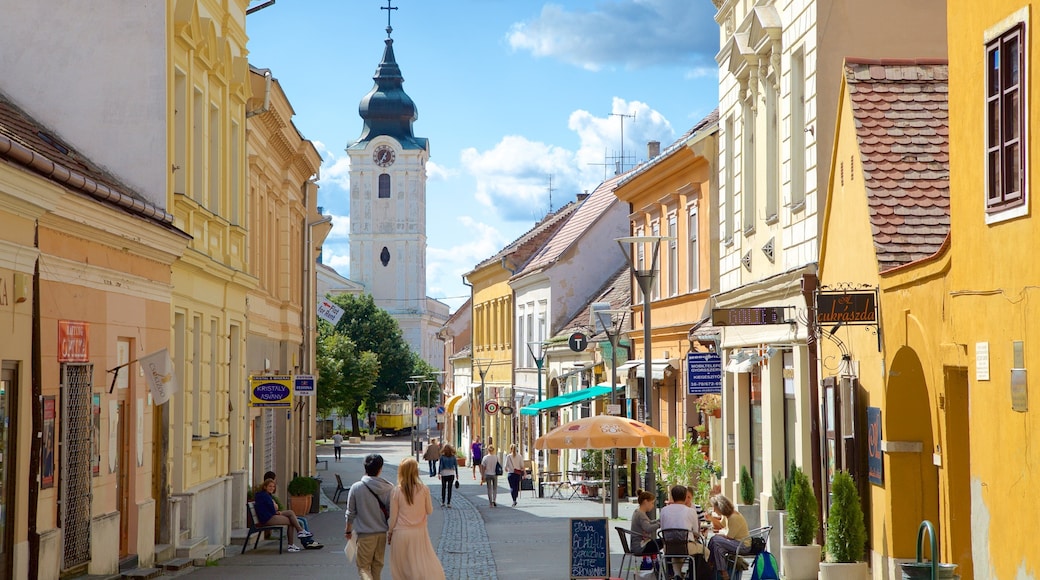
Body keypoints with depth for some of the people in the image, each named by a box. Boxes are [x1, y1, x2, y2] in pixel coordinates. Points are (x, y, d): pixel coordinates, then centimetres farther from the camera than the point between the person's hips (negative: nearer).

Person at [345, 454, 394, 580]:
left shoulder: (356, 488, -11)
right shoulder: (388, 488, -8)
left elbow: (350, 513, -2)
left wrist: (348, 530, 13)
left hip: (364, 534, -3)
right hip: (382, 533, 3)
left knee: (363, 566, 3)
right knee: (377, 565, 19)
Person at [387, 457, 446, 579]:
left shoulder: (396, 491, -10)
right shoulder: (424, 489, -9)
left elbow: (393, 516, -4)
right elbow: (429, 511, 3)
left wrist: (390, 532, 10)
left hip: (401, 533, -1)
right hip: (419, 533, 1)